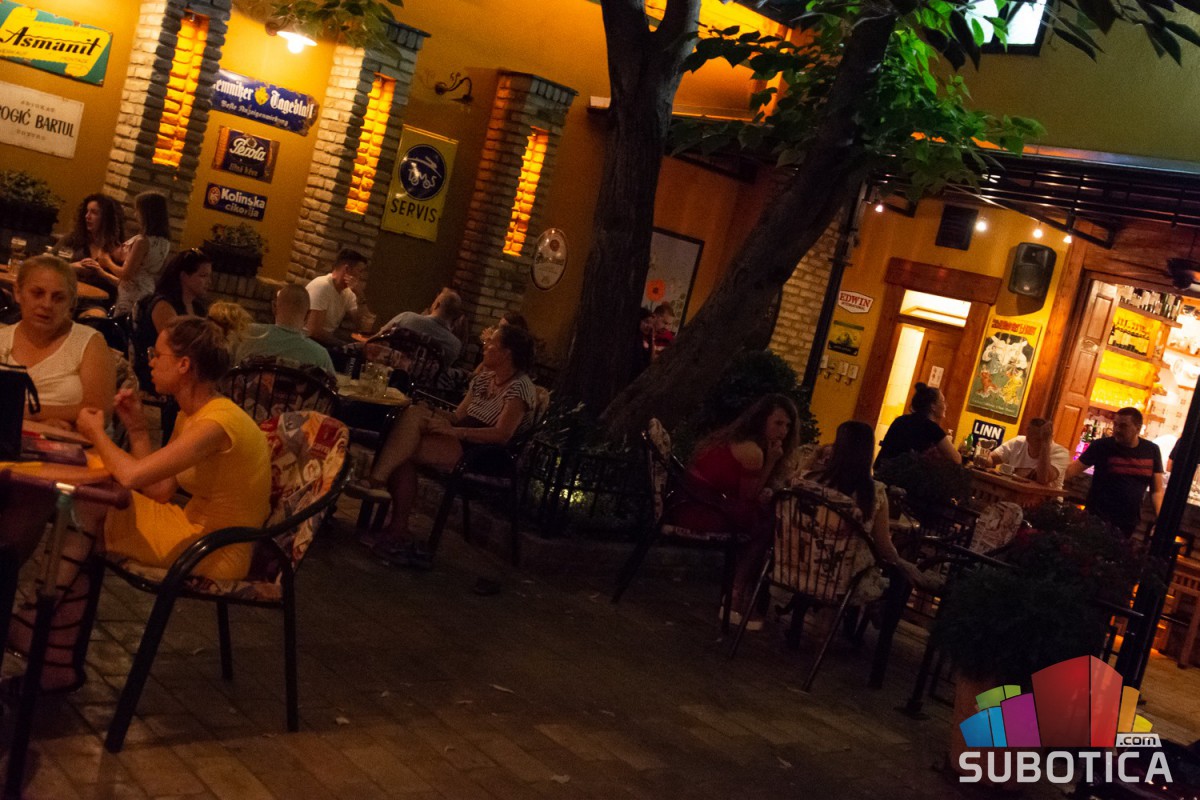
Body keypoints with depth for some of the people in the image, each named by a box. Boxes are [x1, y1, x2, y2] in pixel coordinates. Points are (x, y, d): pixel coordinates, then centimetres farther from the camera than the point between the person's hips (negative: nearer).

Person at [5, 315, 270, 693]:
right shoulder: (190, 416, 9)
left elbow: (131, 475, -31)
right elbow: (160, 492, 6)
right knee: (80, 507, 0)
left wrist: (96, 433, -11)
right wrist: (136, 428, 6)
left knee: (86, 509, -11)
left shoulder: (217, 421, -24)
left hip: (214, 554, -9)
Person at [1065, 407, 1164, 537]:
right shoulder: (1101, 446, -6)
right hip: (1097, 519, -3)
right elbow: (1074, 469, -9)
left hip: (1129, 525, 3)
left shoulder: (1151, 451, 2)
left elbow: (1157, 490, 5)